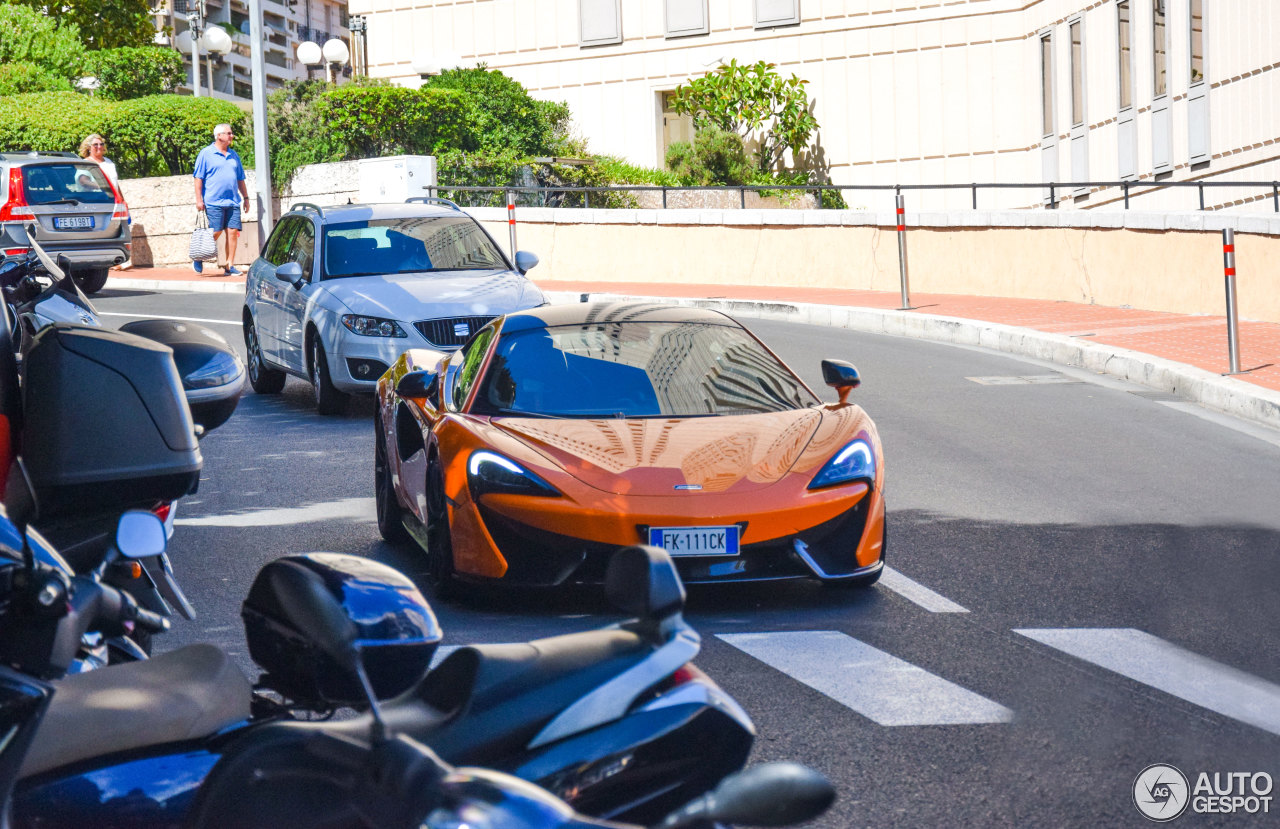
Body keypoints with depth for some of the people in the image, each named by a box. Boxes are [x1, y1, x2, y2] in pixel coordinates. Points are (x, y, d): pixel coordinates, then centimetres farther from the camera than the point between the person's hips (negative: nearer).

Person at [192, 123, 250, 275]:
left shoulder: (233, 155, 17)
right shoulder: (206, 154, 0)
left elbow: (240, 178, 24)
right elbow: (198, 178, -2)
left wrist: (245, 197, 18)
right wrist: (199, 200, -8)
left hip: (233, 202, 5)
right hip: (214, 202, -5)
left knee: (233, 232, -2)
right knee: (216, 232, -7)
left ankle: (230, 265, 1)